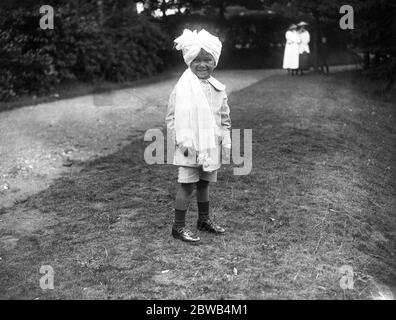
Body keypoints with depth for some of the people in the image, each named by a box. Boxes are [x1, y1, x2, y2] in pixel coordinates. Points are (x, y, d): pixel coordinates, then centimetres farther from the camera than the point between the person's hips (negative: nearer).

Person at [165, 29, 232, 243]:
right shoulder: (183, 87, -11)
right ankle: (178, 227, 9)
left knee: (204, 183, 18)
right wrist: (182, 141, -16)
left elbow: (225, 117, 14)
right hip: (190, 147, -5)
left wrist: (226, 141, 9)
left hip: (211, 145, 6)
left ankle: (204, 219, 35)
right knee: (187, 185, -2)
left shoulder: (218, 88, 7)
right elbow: (173, 117, -10)